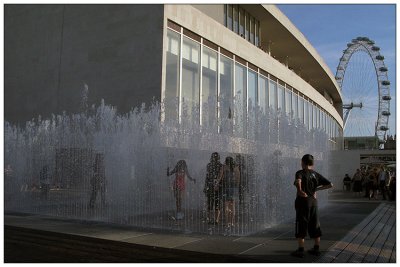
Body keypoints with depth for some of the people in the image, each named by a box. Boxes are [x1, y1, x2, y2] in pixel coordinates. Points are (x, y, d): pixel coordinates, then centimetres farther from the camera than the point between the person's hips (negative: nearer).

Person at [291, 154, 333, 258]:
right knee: (315, 226, 13)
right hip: (314, 202, 6)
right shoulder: (316, 174, 7)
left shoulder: (300, 173, -10)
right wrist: (317, 189, 10)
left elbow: (298, 181, -34)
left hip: (303, 201, -5)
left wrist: (300, 190, -21)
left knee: (301, 226, 2)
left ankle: (300, 250, 6)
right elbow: (330, 184, 8)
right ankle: (316, 248, 21)